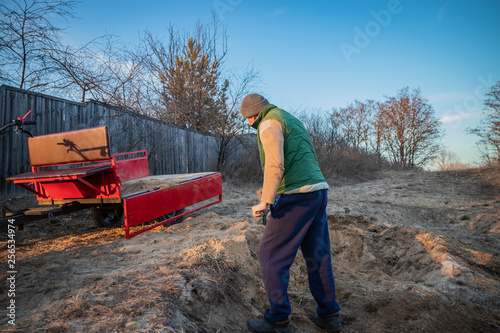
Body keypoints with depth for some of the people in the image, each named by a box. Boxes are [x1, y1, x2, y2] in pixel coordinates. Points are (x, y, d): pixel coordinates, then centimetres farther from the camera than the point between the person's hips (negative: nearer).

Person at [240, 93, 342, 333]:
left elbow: (275, 165, -20)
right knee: (317, 255, 16)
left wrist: (266, 202, -22)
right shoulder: (293, 121, 24)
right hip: (319, 190, 10)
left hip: (296, 196, -10)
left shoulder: (269, 123, -5)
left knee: (271, 255, 1)